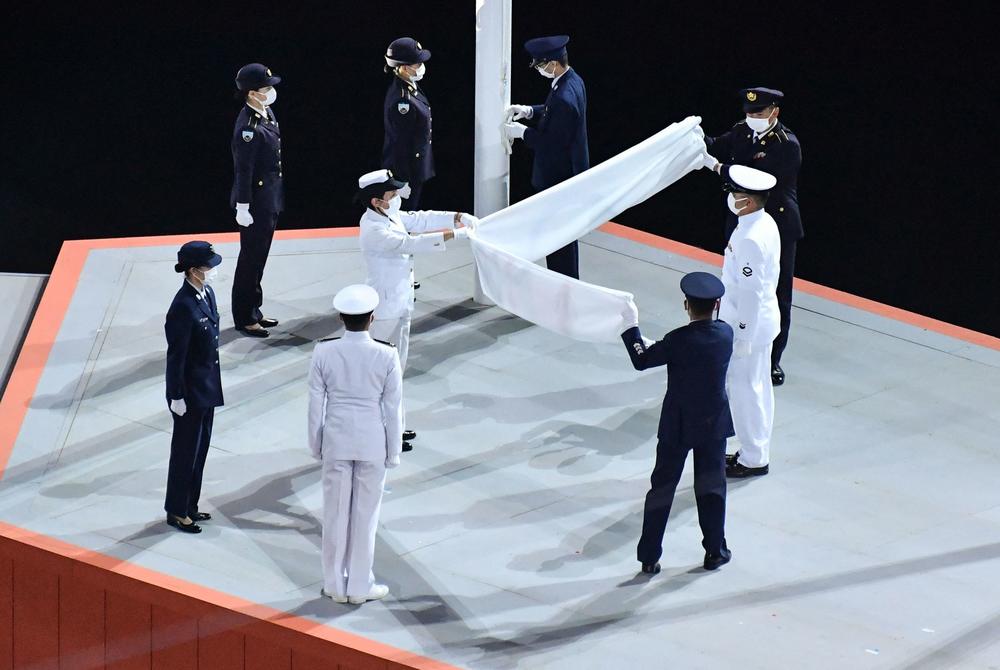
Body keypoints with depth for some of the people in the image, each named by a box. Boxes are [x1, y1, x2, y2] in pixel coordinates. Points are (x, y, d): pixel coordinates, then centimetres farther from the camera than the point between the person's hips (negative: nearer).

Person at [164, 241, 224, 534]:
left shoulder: (207, 293, 1)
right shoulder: (184, 306, -26)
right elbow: (176, 355, -21)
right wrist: (177, 397, -16)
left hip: (206, 387, 9)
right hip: (190, 390, -9)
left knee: (200, 448, 19)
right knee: (186, 452, 6)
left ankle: (190, 506, 33)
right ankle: (177, 512, 21)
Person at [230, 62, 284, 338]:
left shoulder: (267, 112, 3)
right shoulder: (248, 127, -25)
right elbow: (243, 170, -22)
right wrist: (243, 208, -18)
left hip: (270, 198, 9)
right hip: (256, 201, -9)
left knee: (259, 257, 19)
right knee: (250, 259, 4)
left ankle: (253, 311, 32)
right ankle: (244, 319, 16)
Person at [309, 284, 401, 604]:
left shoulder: (324, 353, -11)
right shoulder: (386, 356, -14)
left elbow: (315, 402, -3)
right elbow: (393, 408, -8)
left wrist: (316, 444, 10)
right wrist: (393, 451, 4)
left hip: (336, 440, 1)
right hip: (372, 442, -1)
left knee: (336, 512, 13)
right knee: (365, 514, 10)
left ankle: (335, 585, 22)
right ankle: (360, 587, 18)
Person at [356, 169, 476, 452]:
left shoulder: (390, 216, 3)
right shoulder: (374, 230, -24)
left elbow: (420, 219, 7)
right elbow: (410, 243, -30)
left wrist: (458, 217, -5)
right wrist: (454, 234, -29)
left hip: (400, 303, 10)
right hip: (385, 307, -10)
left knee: (396, 365, 18)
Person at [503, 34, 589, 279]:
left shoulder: (564, 98, -30)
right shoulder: (572, 80, 1)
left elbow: (553, 143, -26)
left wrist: (523, 132, -15)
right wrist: (529, 111, 3)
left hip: (559, 176, -10)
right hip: (568, 170, 10)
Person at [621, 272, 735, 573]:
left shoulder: (678, 340, -22)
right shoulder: (725, 333, -9)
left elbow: (642, 361, -10)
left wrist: (632, 326, 1)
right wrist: (657, 345, 9)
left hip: (677, 426, -3)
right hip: (714, 423, 3)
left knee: (662, 487, 8)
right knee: (711, 486, 17)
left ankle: (649, 557, 12)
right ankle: (715, 551, 24)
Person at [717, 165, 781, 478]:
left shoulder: (750, 240, -28)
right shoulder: (766, 223, 2)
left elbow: (751, 291, -26)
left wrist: (743, 337, -20)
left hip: (748, 322, -10)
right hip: (764, 317, 10)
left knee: (745, 390, 4)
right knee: (758, 387, 19)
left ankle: (753, 459, 15)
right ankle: (758, 451, 31)